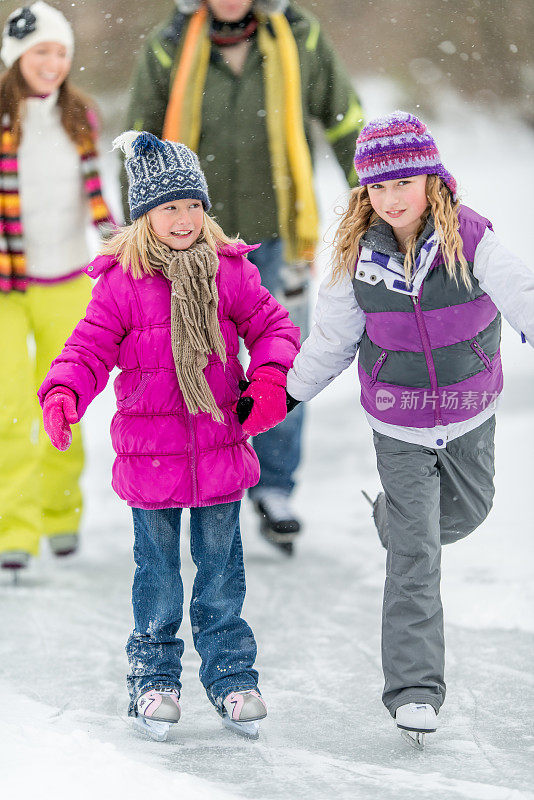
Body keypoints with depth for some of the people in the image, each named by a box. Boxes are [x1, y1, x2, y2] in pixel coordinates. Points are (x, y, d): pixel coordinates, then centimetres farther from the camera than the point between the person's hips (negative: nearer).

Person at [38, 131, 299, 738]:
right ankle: (154, 676, 24)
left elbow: (271, 325, 7)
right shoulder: (121, 283, -6)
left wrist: (270, 379, -11)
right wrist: (62, 395, -23)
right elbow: (90, 349, -5)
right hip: (149, 453, -2)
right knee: (157, 570, 9)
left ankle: (231, 675, 24)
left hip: (221, 447, 2)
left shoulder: (229, 271, 0)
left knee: (221, 568, 11)